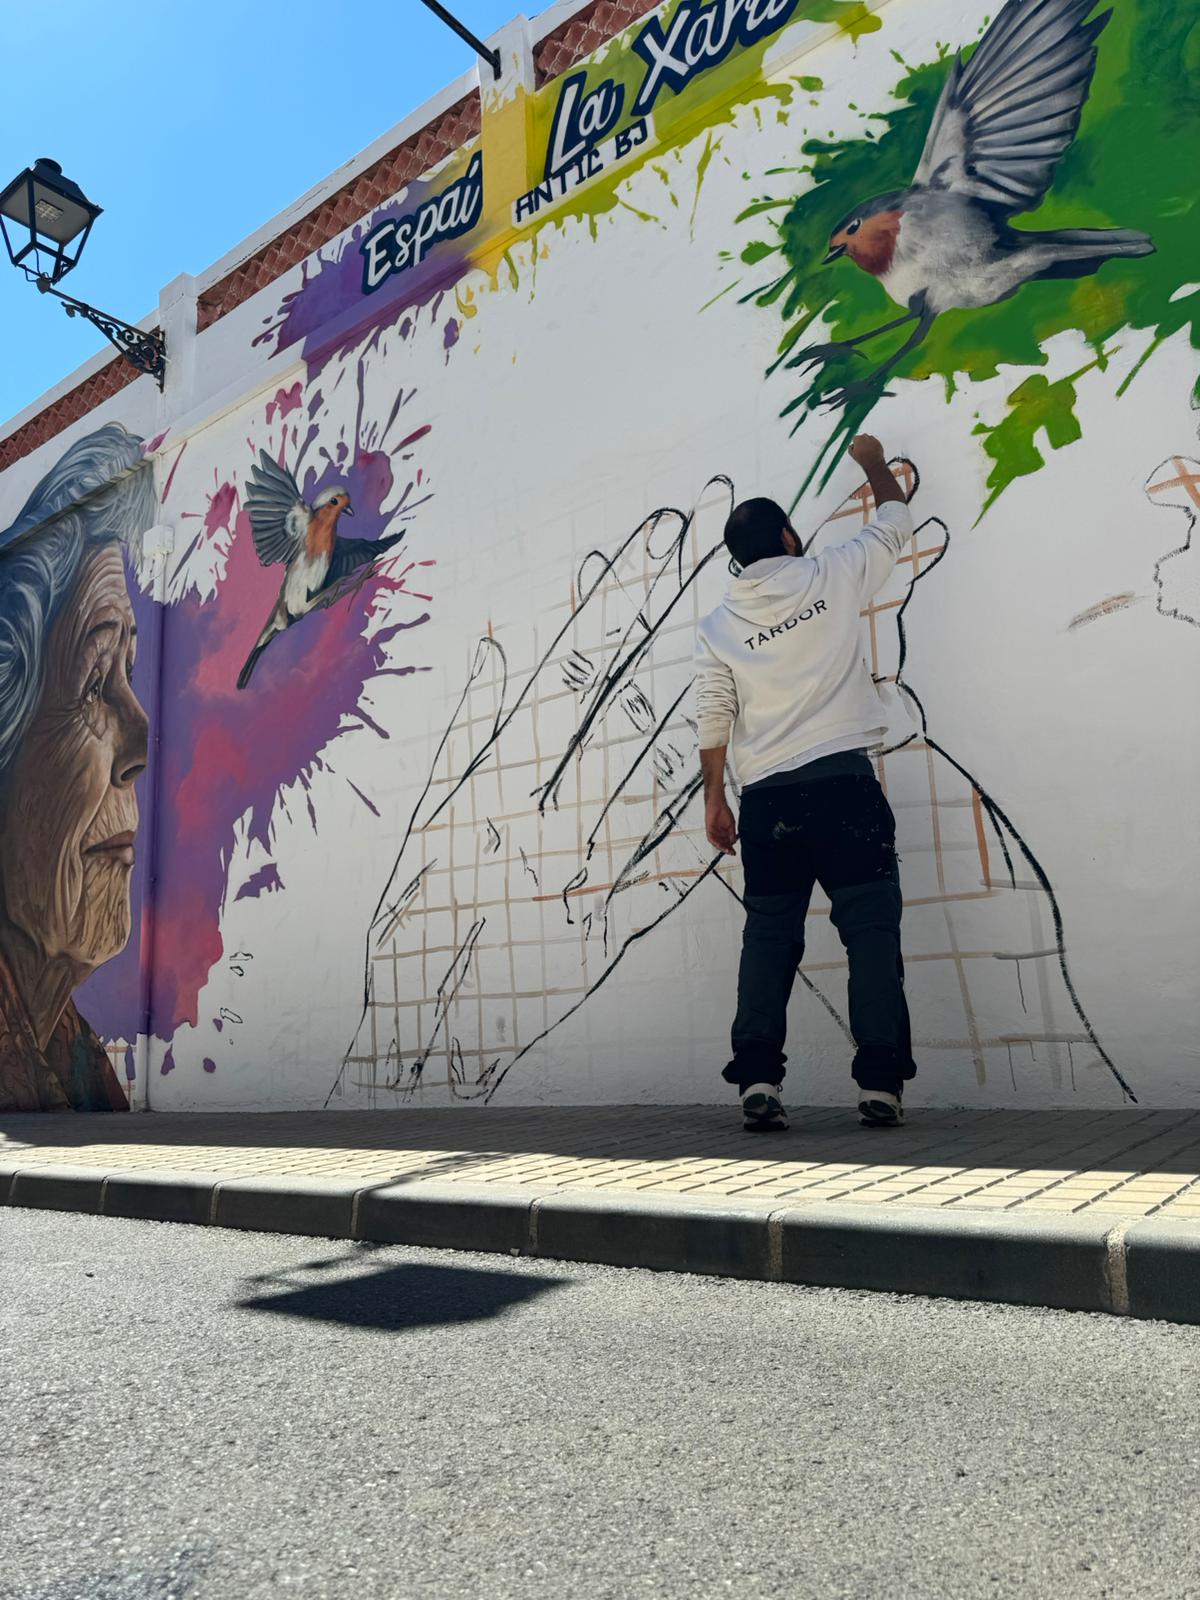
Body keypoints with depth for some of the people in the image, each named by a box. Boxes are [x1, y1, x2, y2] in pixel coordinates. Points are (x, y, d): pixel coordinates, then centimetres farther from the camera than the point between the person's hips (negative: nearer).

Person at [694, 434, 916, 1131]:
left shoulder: (718, 627, 9)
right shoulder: (832, 576, 6)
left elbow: (714, 720, 4)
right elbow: (896, 523, 22)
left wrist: (714, 799, 11)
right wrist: (874, 461, 38)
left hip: (768, 797, 3)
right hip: (843, 781, -2)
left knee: (769, 937, 7)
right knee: (871, 930, 0)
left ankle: (758, 1080, 2)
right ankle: (881, 1083, -1)